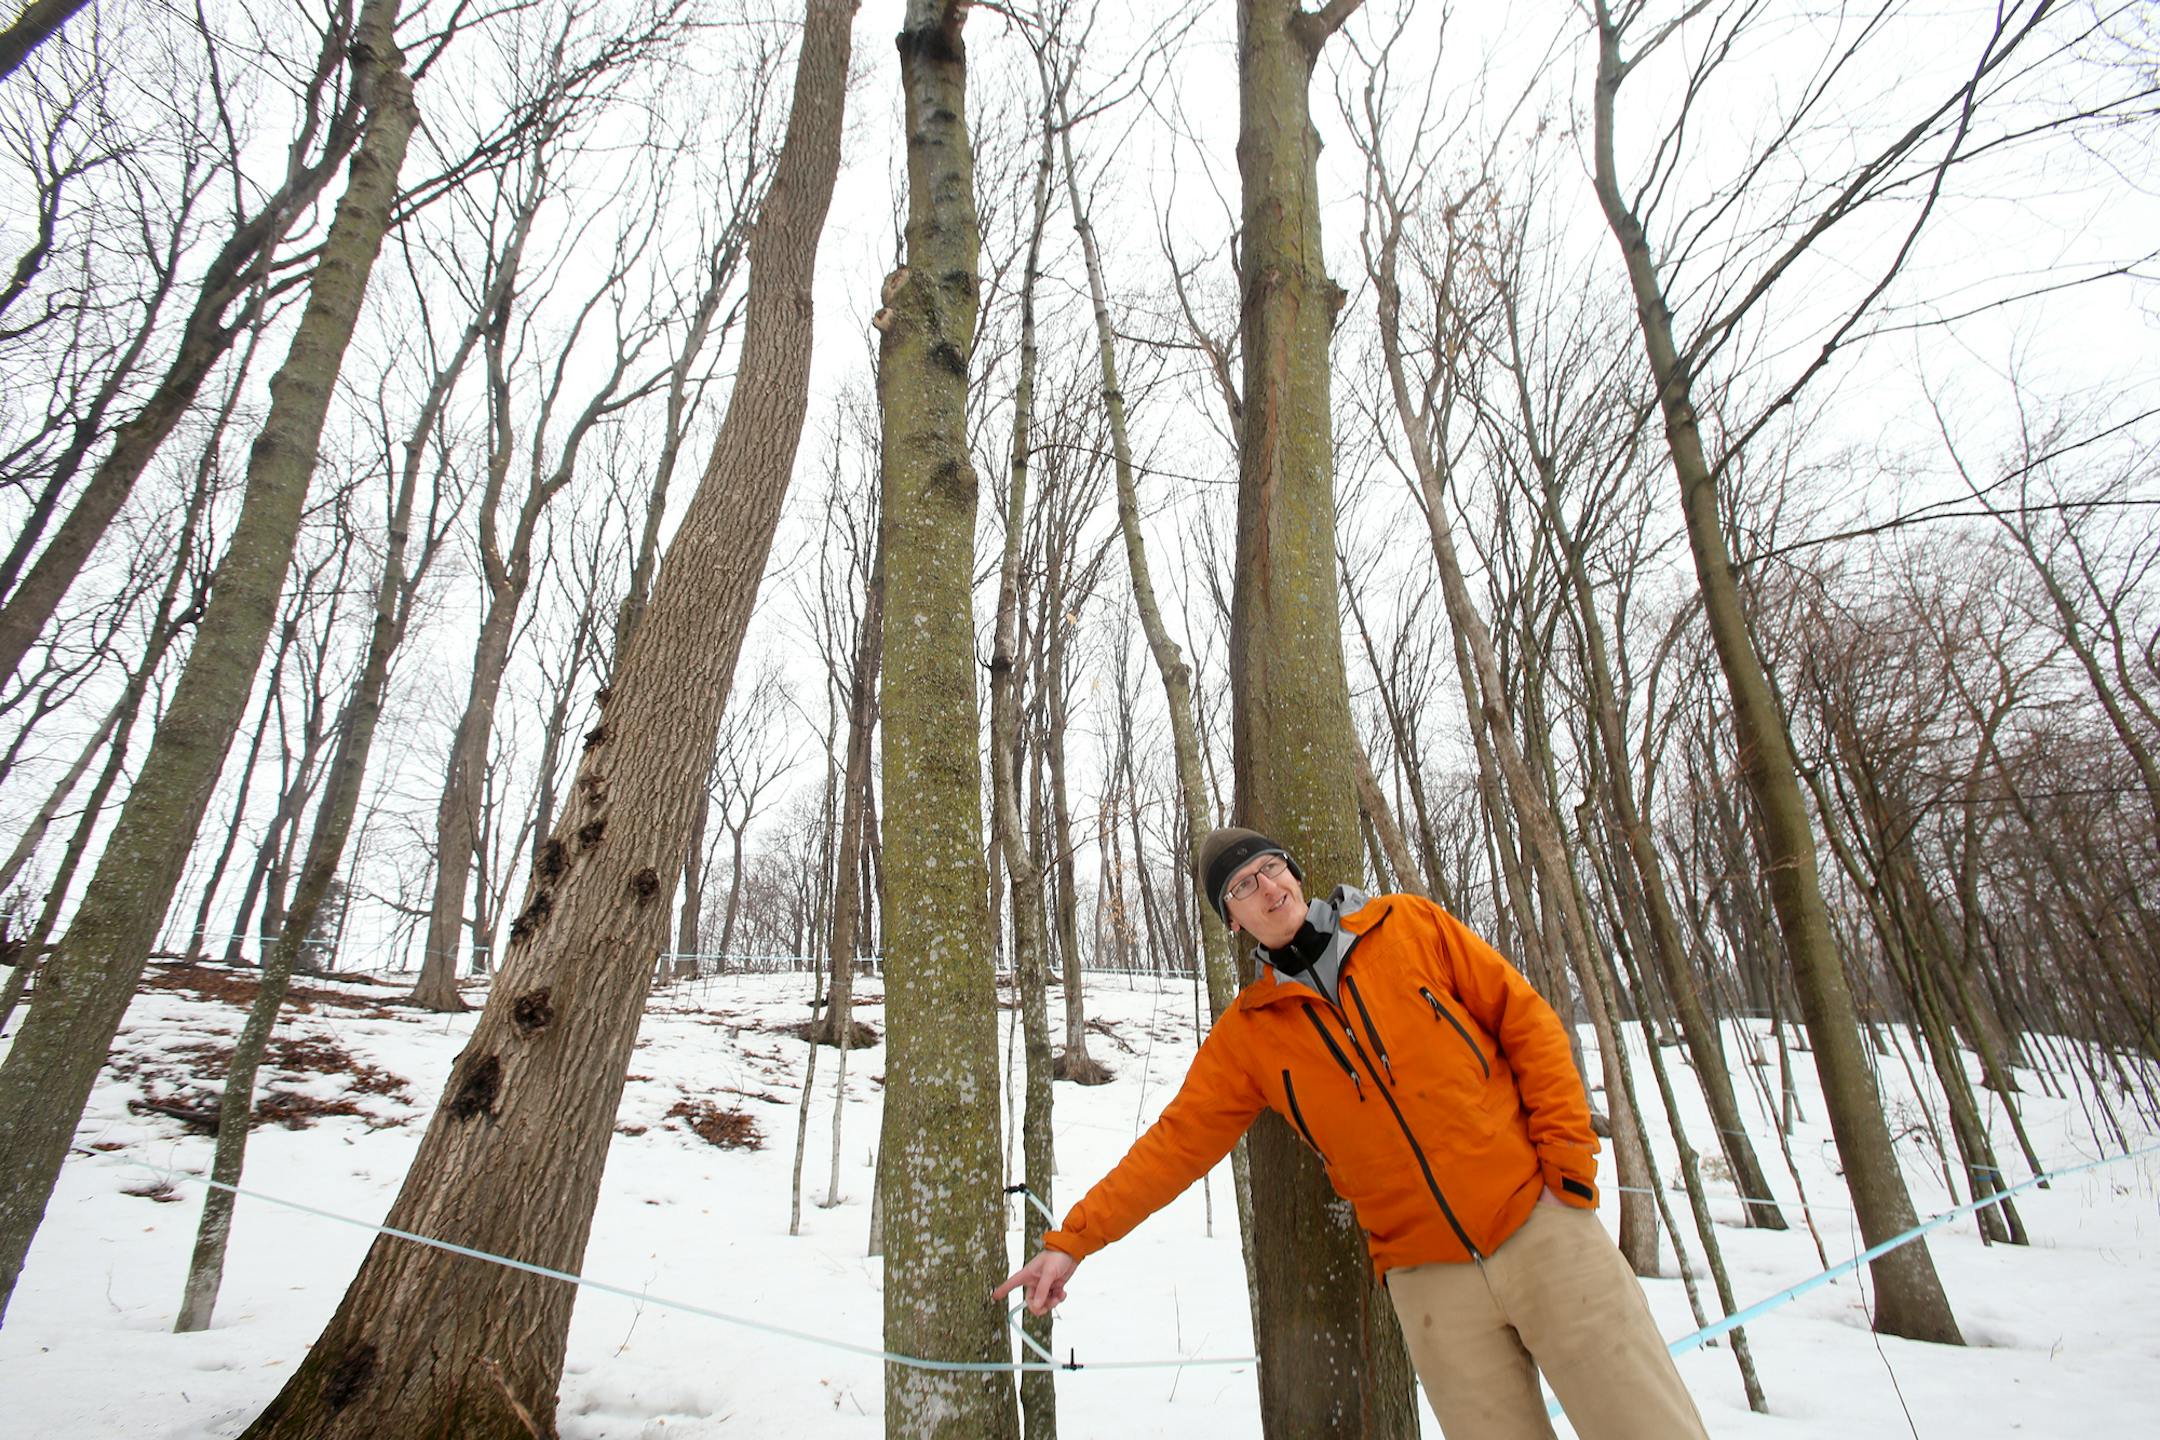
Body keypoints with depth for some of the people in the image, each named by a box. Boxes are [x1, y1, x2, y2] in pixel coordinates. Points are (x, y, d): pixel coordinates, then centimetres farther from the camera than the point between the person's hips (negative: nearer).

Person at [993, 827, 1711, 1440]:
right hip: (1429, 1279, 1)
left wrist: (1566, 1152, -7)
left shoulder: (1409, 926, -2)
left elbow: (1526, 1019, 1)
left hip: (1540, 1222, 0)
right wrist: (1072, 1239, -3)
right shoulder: (1247, 1032, 0)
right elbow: (1175, 1142, 1)